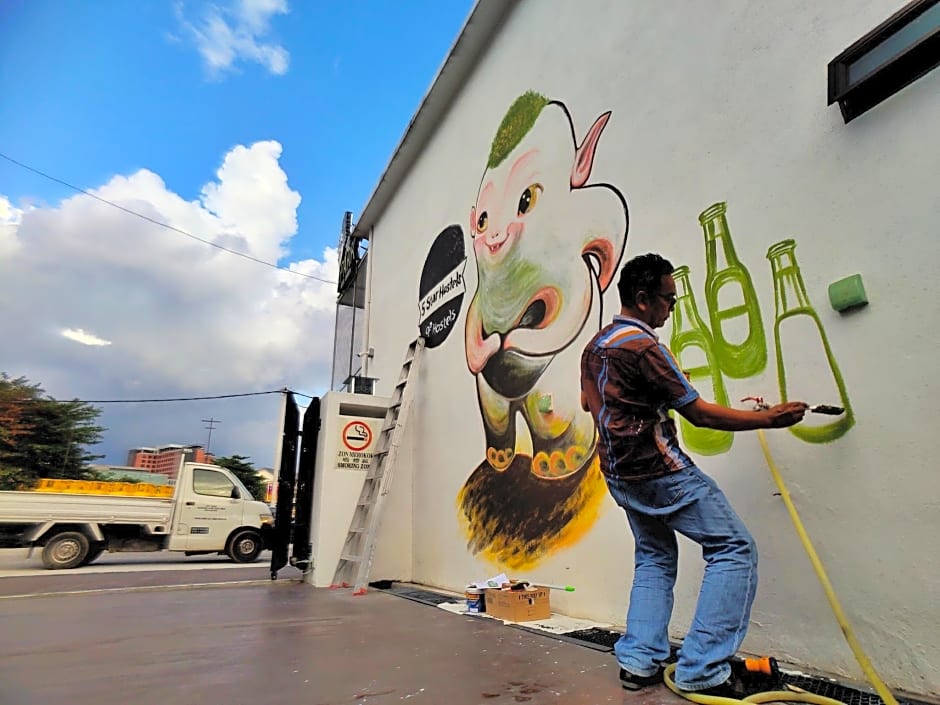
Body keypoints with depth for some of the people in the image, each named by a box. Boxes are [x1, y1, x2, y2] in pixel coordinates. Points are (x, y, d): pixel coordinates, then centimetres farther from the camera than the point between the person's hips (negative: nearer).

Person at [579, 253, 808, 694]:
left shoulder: (594, 346, 9)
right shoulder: (643, 346, -18)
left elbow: (588, 401, 23)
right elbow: (699, 413, -15)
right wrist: (768, 418, -6)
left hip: (620, 474, 9)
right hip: (660, 471, -9)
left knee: (654, 558, 21)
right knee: (734, 548, 2)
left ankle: (639, 661, 20)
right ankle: (703, 670, 3)